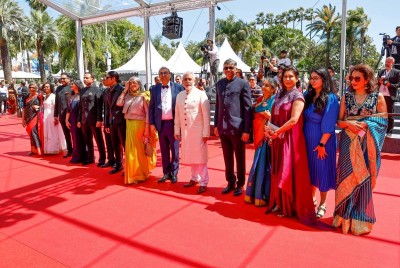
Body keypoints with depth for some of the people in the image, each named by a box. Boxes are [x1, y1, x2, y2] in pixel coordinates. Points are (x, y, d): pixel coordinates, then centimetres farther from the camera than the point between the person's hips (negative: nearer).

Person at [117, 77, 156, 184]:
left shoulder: (143, 96, -5)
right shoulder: (127, 96, 9)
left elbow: (148, 113, -8)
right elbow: (119, 103, -4)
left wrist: (147, 128, -13)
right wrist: (125, 90, 1)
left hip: (139, 124, -5)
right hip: (129, 124, 5)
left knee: (139, 149, 4)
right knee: (130, 149, 10)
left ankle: (140, 174, 17)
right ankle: (132, 173, 24)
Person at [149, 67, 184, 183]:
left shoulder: (178, 87, -1)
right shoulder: (155, 89, 7)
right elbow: (151, 107, 8)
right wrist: (151, 123, 2)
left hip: (174, 123, -2)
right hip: (161, 123, 3)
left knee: (175, 149, 7)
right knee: (164, 150, 11)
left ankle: (174, 173, 19)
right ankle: (166, 173, 22)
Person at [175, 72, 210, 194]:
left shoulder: (200, 94, -7)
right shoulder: (179, 95, 7)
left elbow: (206, 115, -9)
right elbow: (177, 115, 11)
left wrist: (206, 132, -11)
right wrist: (177, 130, 9)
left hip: (198, 130, -5)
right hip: (185, 130, 5)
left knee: (200, 156, 2)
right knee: (190, 156, 14)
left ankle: (203, 182, 13)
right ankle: (194, 178, 30)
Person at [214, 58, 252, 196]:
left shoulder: (243, 84, -4)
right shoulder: (219, 84, 10)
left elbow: (248, 108, -6)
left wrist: (246, 130, -10)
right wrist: (216, 125, 11)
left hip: (237, 128, -4)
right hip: (223, 128, 4)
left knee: (240, 159, 10)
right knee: (227, 158, 15)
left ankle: (240, 184, 25)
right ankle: (230, 182, 30)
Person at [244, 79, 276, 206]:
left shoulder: (274, 101, -7)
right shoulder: (260, 99, 13)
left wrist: (269, 116, -26)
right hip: (259, 135, 7)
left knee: (263, 164, -2)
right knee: (258, 164, 12)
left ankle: (263, 195, 10)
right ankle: (255, 193, 24)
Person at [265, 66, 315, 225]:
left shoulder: (297, 96, -8)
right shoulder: (279, 95, 13)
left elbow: (294, 120, -17)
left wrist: (277, 132, -13)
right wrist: (269, 130, -2)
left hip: (290, 138, -7)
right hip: (278, 138, 7)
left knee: (288, 172, 0)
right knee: (278, 171, 12)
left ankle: (290, 207, 14)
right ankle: (280, 203, 25)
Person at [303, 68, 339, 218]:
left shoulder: (331, 99, -11)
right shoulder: (307, 96, 6)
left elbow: (329, 125, -15)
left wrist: (322, 144, -17)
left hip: (322, 140, -5)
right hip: (307, 138, 5)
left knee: (322, 169, 5)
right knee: (310, 168, 15)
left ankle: (322, 204, 21)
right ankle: (311, 198, 32)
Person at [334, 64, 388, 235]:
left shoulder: (378, 97, 1)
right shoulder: (346, 97, 6)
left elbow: (383, 122, 0)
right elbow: (339, 121, 6)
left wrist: (365, 125, -14)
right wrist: (349, 124, -14)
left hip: (367, 144, -1)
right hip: (349, 143, 2)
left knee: (364, 179, 2)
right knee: (346, 177, 2)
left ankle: (360, 218, 17)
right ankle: (344, 215, 16)